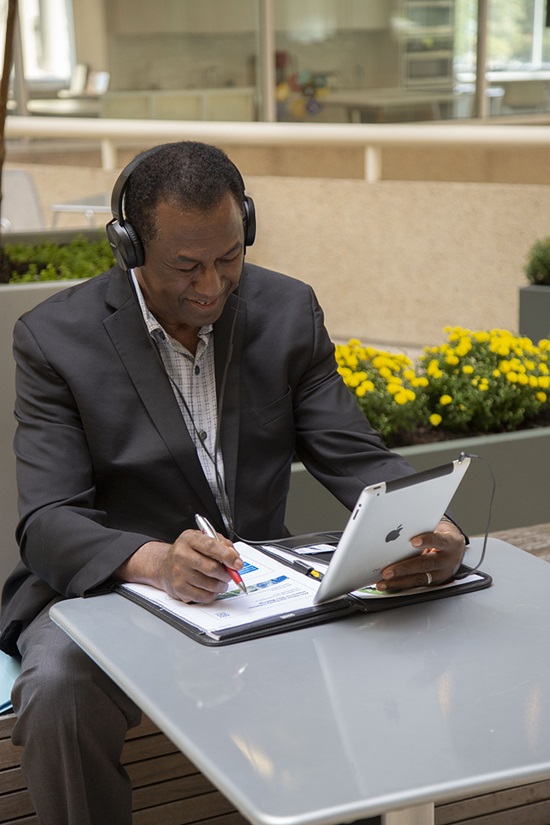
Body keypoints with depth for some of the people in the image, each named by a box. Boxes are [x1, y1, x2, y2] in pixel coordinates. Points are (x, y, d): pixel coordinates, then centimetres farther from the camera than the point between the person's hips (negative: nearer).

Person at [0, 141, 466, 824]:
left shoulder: (288, 311, 1)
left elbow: (354, 458, -1)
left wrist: (426, 531, -24)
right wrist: (154, 561, -36)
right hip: (107, 586, -2)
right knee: (57, 690, -33)